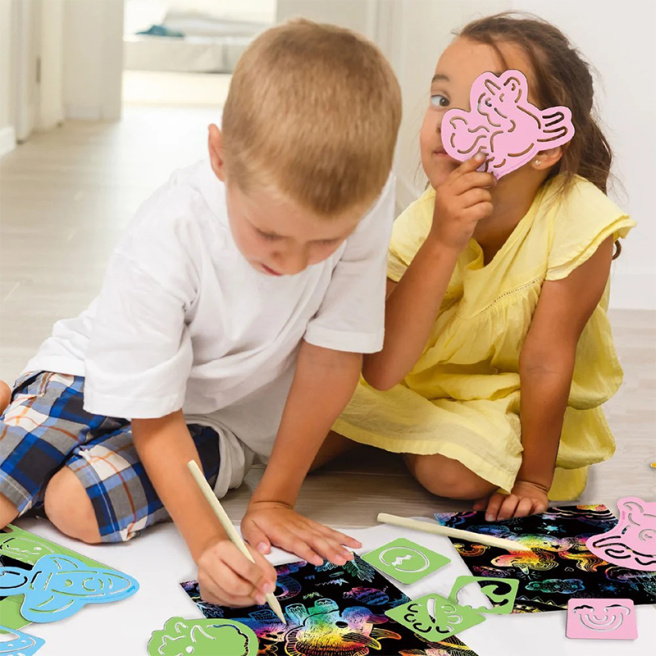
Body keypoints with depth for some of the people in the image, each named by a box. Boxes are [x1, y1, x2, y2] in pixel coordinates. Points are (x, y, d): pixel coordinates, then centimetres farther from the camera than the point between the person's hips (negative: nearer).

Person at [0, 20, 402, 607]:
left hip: (229, 415, 0)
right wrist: (206, 540, -37)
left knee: (77, 504, -23)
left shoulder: (364, 201, -29)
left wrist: (274, 499, -11)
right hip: (118, 374, 0)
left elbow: (332, 358, -17)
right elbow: (156, 421, -24)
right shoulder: (165, 243, -32)